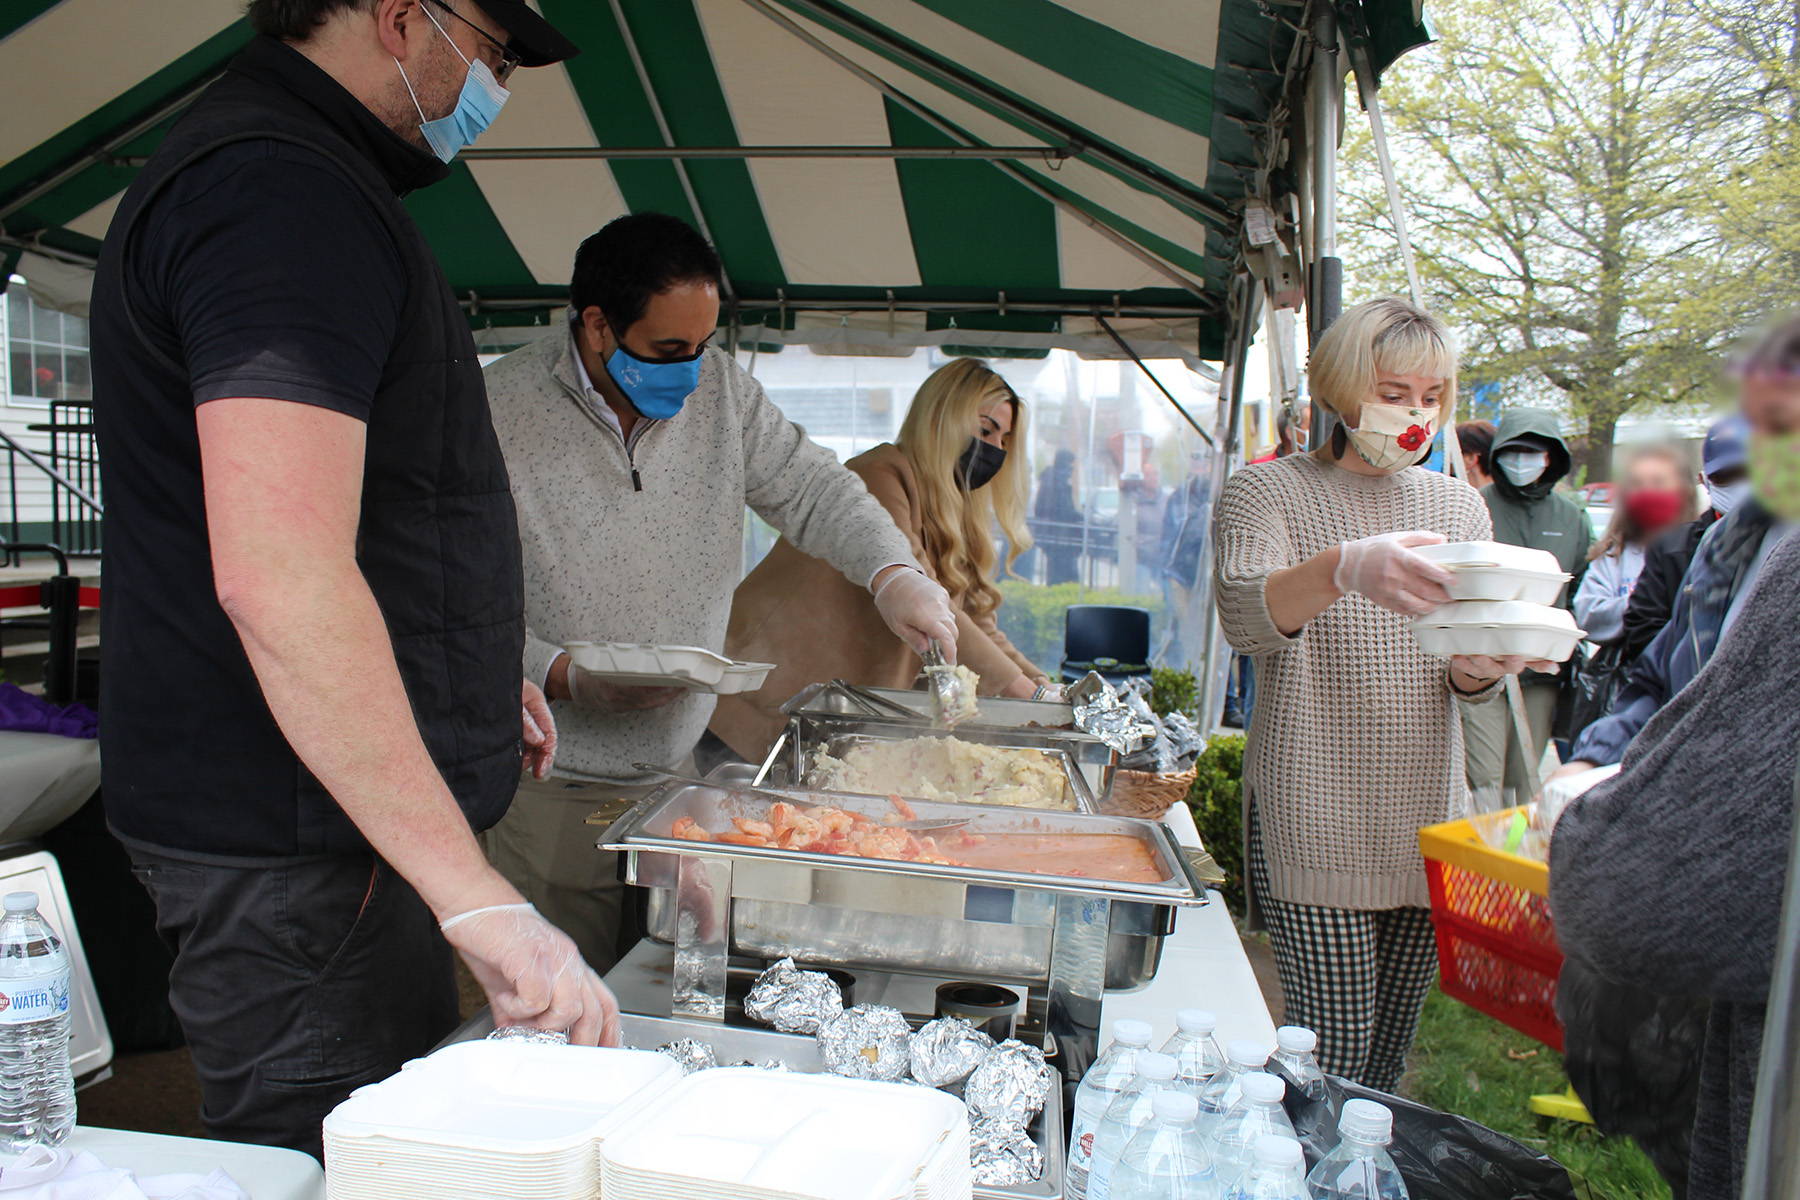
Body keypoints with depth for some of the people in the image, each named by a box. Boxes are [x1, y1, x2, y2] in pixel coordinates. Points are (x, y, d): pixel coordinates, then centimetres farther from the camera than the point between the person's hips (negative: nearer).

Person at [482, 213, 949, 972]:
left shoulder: (719, 388, 4)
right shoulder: (498, 411, -11)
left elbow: (808, 487, 4)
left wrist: (891, 573, -14)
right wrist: (564, 677, -24)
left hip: (687, 766, 4)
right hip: (549, 791, -4)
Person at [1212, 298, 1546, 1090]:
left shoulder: (1458, 504, 12)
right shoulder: (1265, 492, -3)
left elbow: (1467, 684, 9)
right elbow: (1245, 617, -23)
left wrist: (1479, 664, -15)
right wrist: (1344, 568, -42)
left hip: (1425, 819, 5)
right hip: (1314, 822, -5)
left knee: (1390, 1051, 12)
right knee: (1333, 1050, -6)